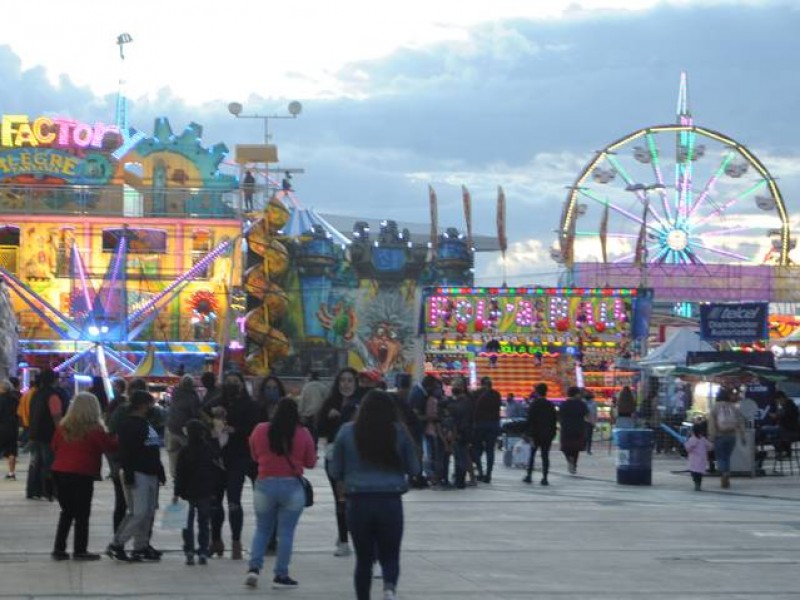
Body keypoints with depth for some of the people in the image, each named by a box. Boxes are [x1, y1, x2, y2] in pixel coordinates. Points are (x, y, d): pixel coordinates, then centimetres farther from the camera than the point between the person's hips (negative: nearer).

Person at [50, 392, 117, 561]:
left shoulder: (63, 426, 4)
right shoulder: (95, 429, -11)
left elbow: (55, 446, 13)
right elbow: (110, 446, -7)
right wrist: (116, 438, 10)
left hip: (60, 471, 5)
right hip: (82, 475, -5)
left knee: (66, 512, 16)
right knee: (82, 514, 4)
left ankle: (59, 548, 14)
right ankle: (80, 550, 4)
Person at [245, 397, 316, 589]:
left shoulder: (259, 430, -3)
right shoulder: (303, 434, -6)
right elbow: (310, 463, 2)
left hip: (265, 485, 2)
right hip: (292, 487, -1)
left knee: (262, 530, 14)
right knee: (286, 532, 4)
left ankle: (254, 568, -1)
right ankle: (281, 575, 6)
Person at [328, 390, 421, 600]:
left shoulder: (347, 432, -1)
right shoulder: (400, 432, -1)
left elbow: (334, 472, 5)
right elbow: (414, 468, 8)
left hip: (358, 503, 0)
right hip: (391, 502, 0)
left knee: (364, 559, 14)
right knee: (390, 556, 9)